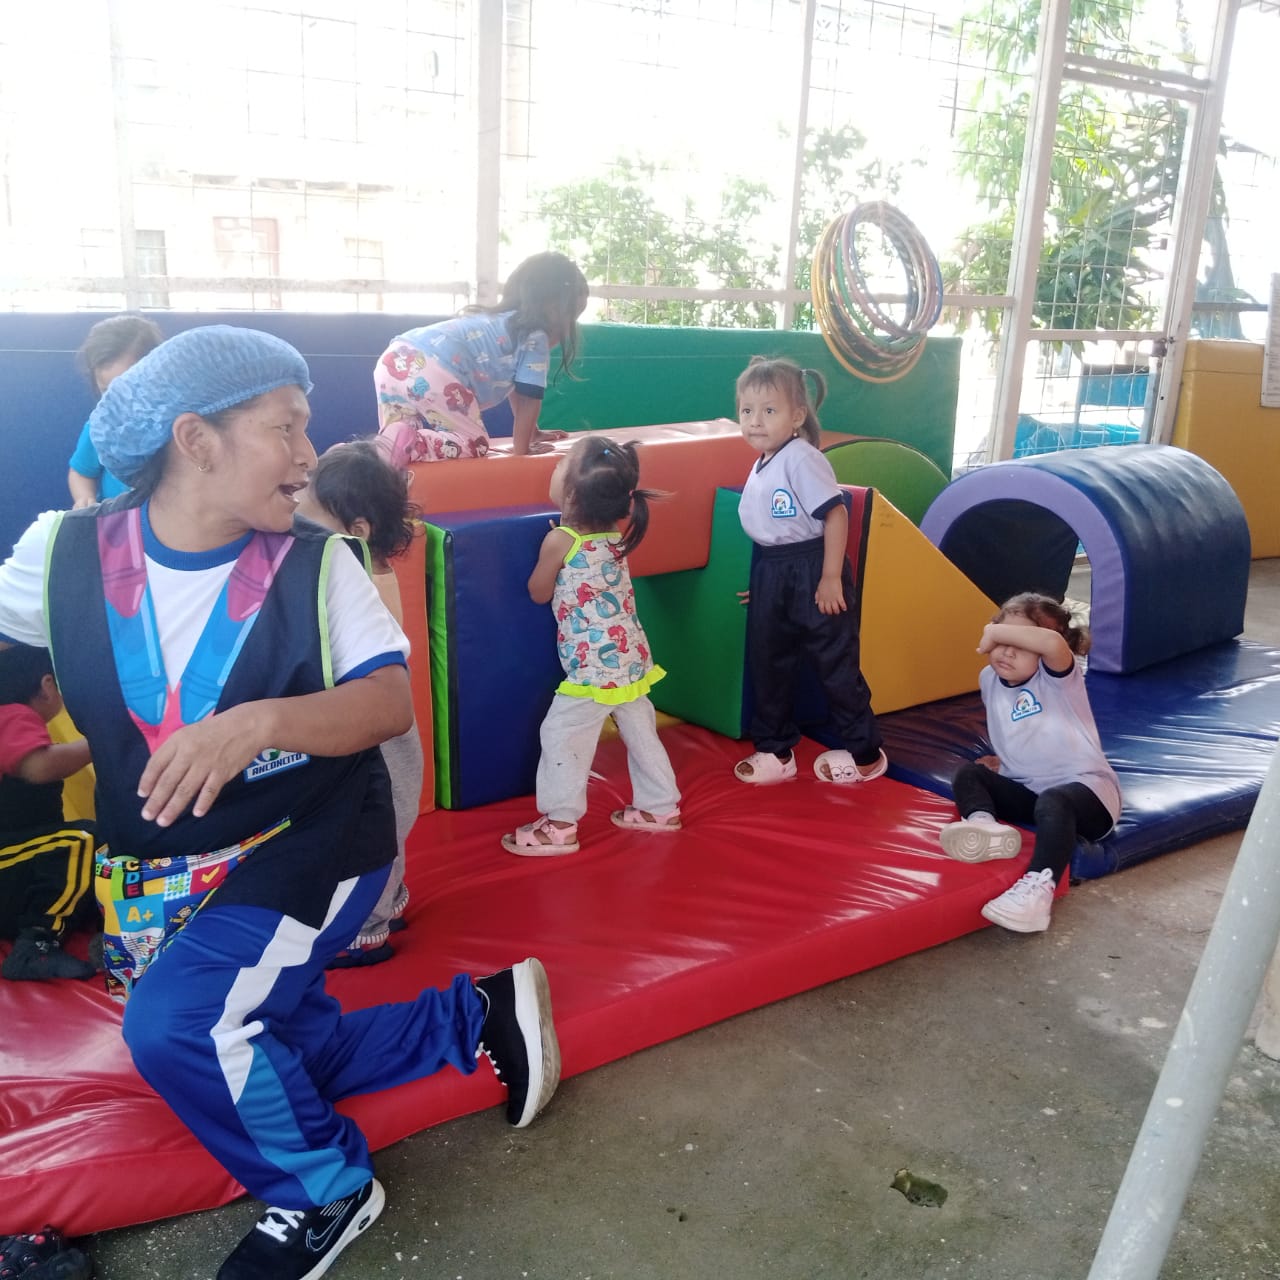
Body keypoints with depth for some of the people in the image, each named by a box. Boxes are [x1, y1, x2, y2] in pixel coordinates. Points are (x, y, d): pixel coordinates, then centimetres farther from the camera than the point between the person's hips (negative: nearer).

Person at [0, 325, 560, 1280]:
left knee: (175, 1019, -24)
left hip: (312, 843, -4)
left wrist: (260, 720, -37)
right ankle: (479, 1013, 27)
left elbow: (390, 701, -21)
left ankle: (324, 1189, 4)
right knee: (267, 1069, 10)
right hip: (161, 870, 5)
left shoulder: (315, 565, -13)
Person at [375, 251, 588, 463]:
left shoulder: (499, 319, 35)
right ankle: (408, 443, -19)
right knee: (475, 444, 3)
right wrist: (521, 448, 12)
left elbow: (514, 386, 44)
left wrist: (533, 432, 50)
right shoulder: (536, 337, 8)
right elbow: (528, 399, 4)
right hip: (433, 375, -9)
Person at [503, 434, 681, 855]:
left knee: (562, 738, 2)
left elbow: (539, 593, 1)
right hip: (631, 660, 8)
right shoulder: (616, 534, 4)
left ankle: (559, 825, 7)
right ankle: (660, 807, 29)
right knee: (640, 733, 18)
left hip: (592, 668, -8)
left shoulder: (559, 540, -15)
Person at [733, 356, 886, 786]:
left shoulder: (801, 459, -17)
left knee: (836, 664, 3)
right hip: (772, 573, 9)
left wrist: (831, 577, -22)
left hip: (812, 571, -9)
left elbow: (835, 514, -21)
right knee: (766, 662, 12)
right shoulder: (760, 468, 10)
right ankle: (775, 750, 26)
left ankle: (864, 754, 18)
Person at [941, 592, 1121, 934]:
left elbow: (1054, 643, -40)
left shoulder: (1058, 676, -13)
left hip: (1085, 788, -7)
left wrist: (995, 630, -30)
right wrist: (1004, 760, 19)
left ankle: (1038, 887, -51)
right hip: (1027, 789, 7)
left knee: (1052, 803, -38)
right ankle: (984, 824, -39)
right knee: (968, 774, -9)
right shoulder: (990, 679, 6)